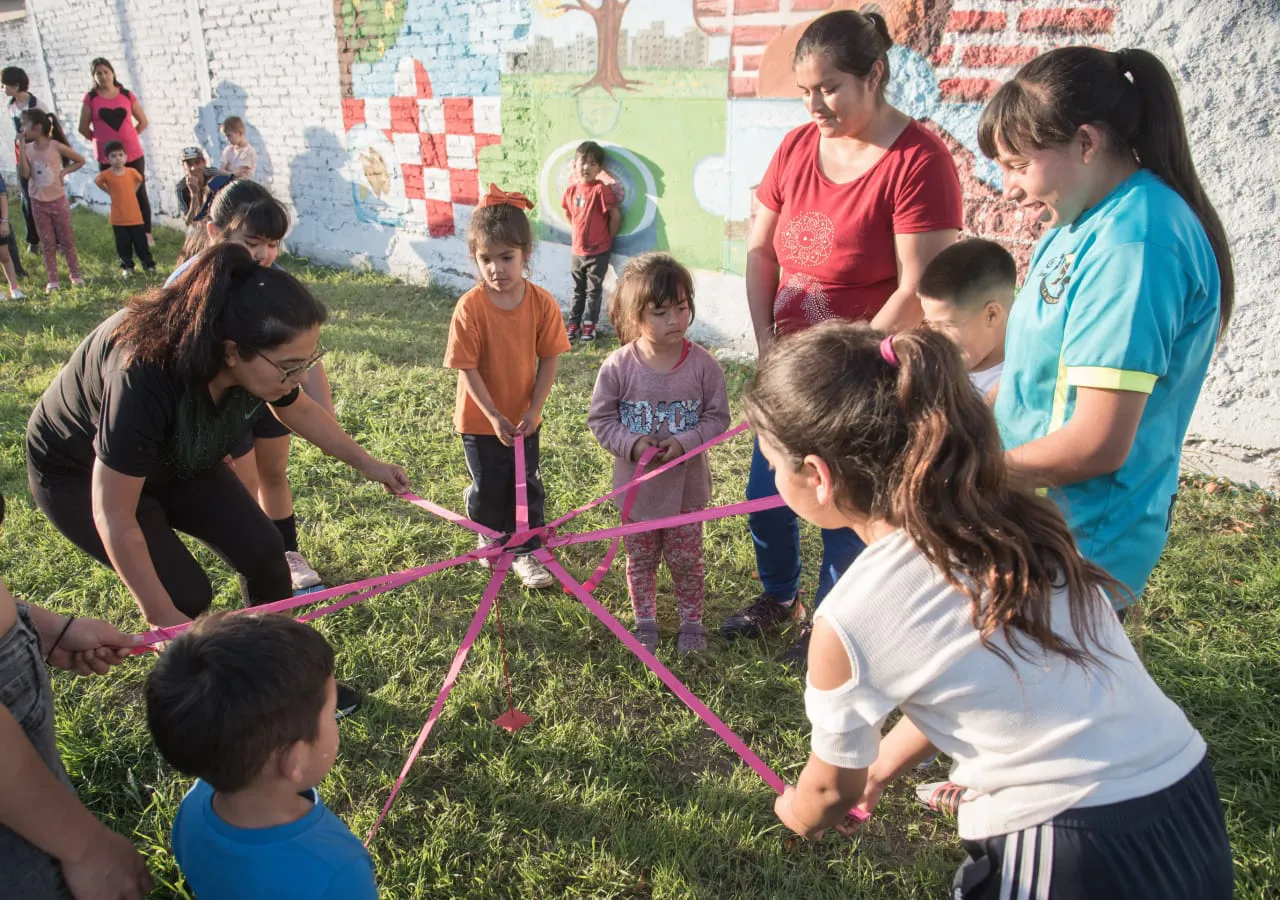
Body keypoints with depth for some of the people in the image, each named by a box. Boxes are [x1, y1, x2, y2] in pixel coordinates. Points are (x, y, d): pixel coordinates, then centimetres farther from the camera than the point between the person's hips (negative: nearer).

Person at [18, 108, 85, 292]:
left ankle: (75, 275, 18)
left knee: (67, 239, 8)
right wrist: (21, 148, -14)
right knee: (47, 243, 6)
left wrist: (64, 172, -10)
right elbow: (25, 174, -12)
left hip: (58, 200, -3)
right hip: (38, 203, 3)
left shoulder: (56, 147, -10)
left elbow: (80, 160, 1)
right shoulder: (28, 148, -2)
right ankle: (52, 280, 10)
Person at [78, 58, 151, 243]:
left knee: (140, 194, 4)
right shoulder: (91, 98, 0)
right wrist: (101, 140, 8)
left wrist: (127, 137, 7)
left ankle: (146, 233, 13)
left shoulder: (127, 95, 4)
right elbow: (83, 128, 6)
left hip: (133, 154, 1)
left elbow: (143, 122, 12)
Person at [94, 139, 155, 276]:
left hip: (135, 216, 1)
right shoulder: (106, 175, -8)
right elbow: (97, 181, 13)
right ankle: (127, 267, 17)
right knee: (123, 244, 5)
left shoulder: (132, 172, -4)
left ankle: (148, 264, 17)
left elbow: (139, 180, 18)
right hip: (118, 218, -1)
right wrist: (110, 192, 7)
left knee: (141, 242, 7)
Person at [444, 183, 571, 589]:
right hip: (481, 418, -2)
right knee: (489, 487, 10)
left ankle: (525, 550, 25)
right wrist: (494, 416, -18)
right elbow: (467, 369, -16)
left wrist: (534, 409, -11)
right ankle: (490, 534, 39)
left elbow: (549, 358, -6)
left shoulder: (542, 303, -13)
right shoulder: (470, 307, -19)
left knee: (527, 485, 10)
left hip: (524, 417, 2)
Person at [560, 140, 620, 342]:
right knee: (578, 289, 15)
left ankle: (589, 324, 16)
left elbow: (616, 216, -13)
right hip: (578, 250, 5)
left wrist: (607, 237, -4)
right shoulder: (572, 188, 0)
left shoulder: (601, 189, -16)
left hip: (598, 251, -5)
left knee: (594, 290, 6)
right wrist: (577, 231, 12)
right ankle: (573, 322, 25)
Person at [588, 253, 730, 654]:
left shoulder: (703, 365, -14)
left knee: (685, 558, 16)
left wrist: (685, 442, -21)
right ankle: (645, 620, 39)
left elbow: (717, 417, -6)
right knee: (640, 559, 18)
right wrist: (632, 444, -22)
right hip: (637, 484, 1)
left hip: (686, 484, 0)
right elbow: (601, 418, -6)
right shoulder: (619, 366, -15)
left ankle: (691, 619, 38)